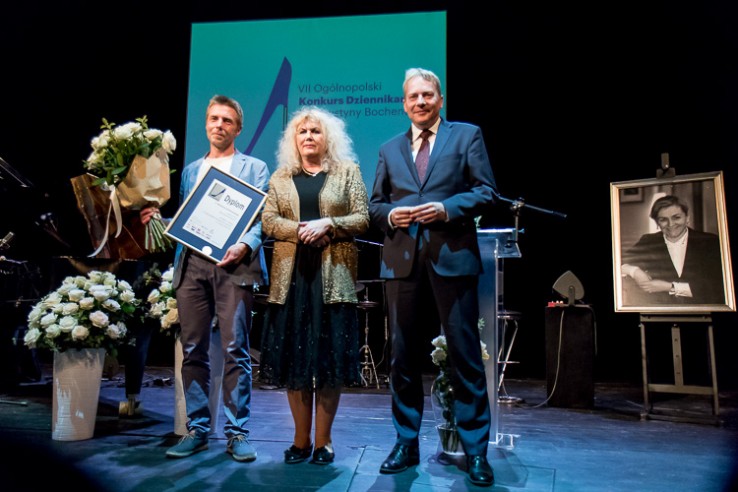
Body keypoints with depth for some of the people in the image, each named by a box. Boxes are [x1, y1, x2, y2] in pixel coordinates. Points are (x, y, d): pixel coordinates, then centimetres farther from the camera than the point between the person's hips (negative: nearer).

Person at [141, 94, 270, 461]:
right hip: (192, 264, 4)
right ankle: (197, 430, 16)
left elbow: (262, 218, 0)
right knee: (193, 350, 5)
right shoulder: (190, 170, 24)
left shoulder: (254, 168, 11)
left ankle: (237, 432, 5)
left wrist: (245, 245, -17)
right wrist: (158, 217, 3)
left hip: (233, 264, -4)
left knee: (234, 350, -5)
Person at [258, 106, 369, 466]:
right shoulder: (281, 176, 15)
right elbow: (267, 221, 5)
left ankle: (323, 440, 12)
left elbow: (362, 218, 1)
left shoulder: (347, 171, 9)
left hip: (333, 275, -2)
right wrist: (300, 230, -12)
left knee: (331, 356, -1)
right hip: (291, 275, 2)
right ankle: (301, 439, 16)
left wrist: (328, 225, -14)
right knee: (292, 357, 3)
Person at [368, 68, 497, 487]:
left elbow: (486, 191, 1)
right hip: (402, 260, 4)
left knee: (465, 355, 0)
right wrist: (390, 214, -6)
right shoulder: (389, 149, 18)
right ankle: (406, 443, 22)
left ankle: (476, 451, 13)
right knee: (404, 355, 8)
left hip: (452, 257, -3)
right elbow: (375, 204, 16)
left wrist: (447, 208, -14)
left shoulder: (467, 135, 9)